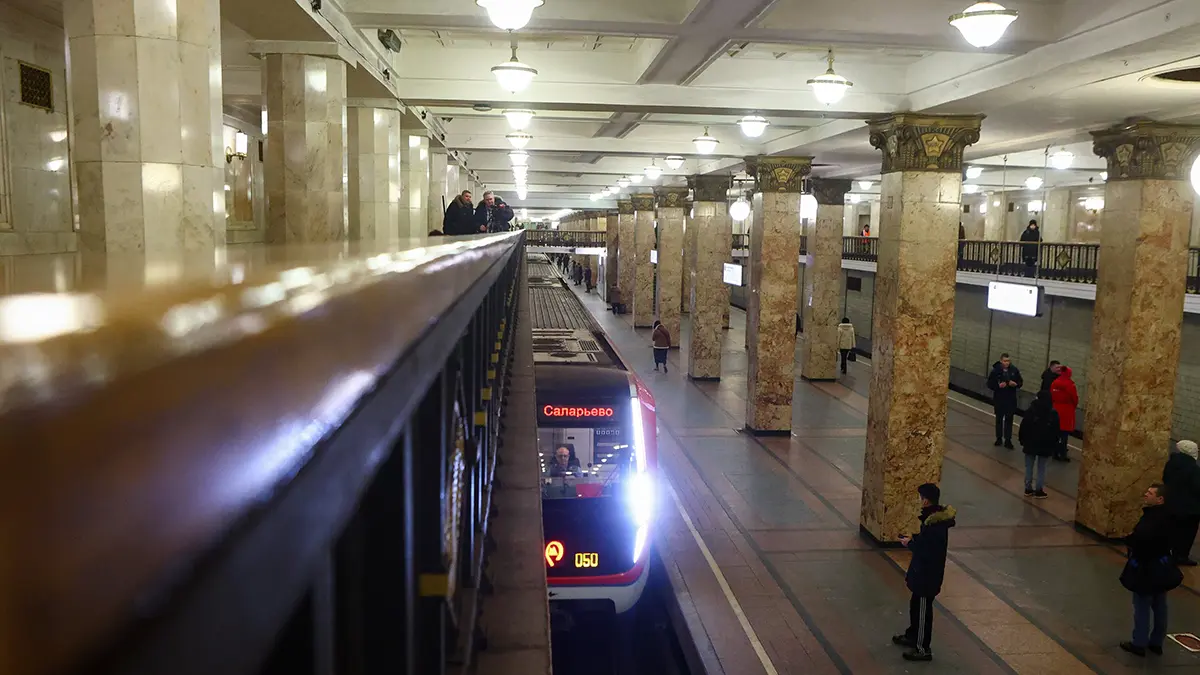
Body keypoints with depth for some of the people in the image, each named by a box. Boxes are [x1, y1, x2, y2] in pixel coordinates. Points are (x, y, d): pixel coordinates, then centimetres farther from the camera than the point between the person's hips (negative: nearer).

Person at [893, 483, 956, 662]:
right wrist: (915, 538, 3)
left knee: (923, 610, 4)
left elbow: (924, 551, -26)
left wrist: (910, 543, -12)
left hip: (928, 575, -10)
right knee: (915, 605, 24)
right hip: (925, 572, 10)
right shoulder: (937, 517, 2)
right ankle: (911, 636, 42)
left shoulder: (933, 524, -29)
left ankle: (923, 649, 17)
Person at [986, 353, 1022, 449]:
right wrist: (998, 385, -23)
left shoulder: (1014, 370, -4)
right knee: (999, 419, 14)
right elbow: (989, 384, -6)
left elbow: (1020, 382, 6)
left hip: (1011, 399, 0)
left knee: (1009, 419, 0)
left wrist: (1015, 384, -16)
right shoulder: (996, 370, -10)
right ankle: (999, 438, 27)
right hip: (999, 399, 0)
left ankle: (1008, 440, 5)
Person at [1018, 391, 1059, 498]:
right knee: (1041, 468, 8)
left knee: (1029, 467, 10)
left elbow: (1023, 427, -6)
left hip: (1030, 444, 0)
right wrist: (1054, 447, 6)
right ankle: (1039, 490, 11)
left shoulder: (1031, 411, -10)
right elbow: (1055, 432, -2)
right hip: (1045, 446, 0)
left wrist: (1023, 441, 5)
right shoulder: (1053, 414, -7)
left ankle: (1028, 489, 16)